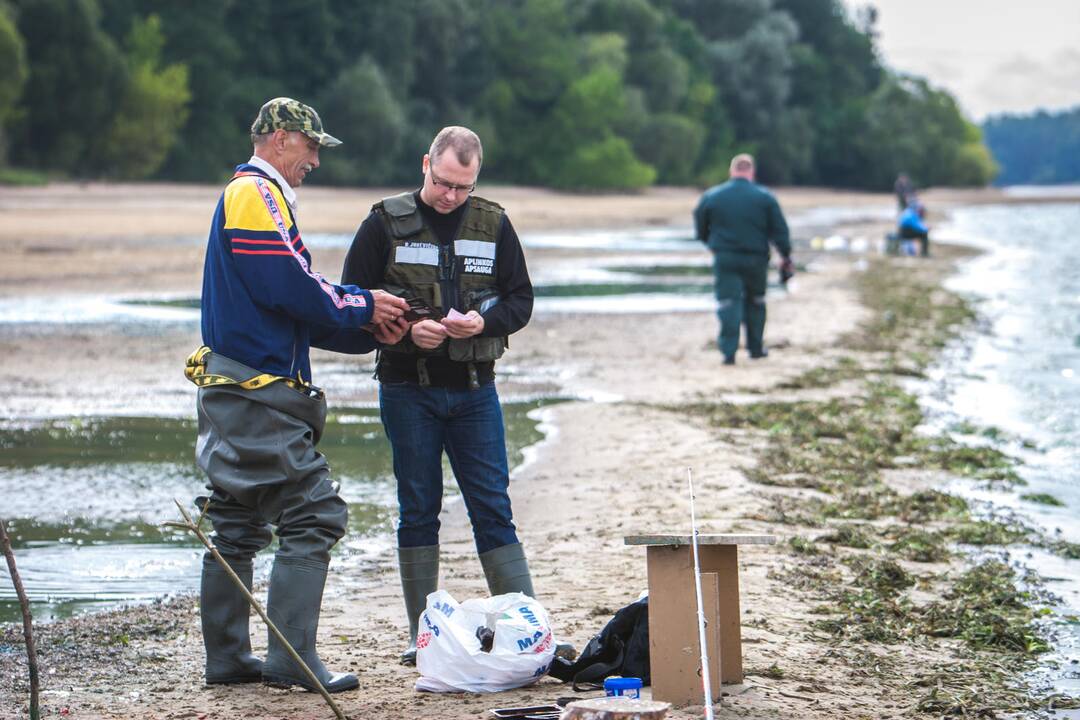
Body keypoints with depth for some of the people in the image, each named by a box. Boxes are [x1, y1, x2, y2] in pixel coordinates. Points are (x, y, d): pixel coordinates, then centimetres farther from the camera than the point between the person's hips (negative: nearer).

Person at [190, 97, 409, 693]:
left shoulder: (250, 195, 23)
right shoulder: (258, 196, -10)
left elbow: (288, 307, 21)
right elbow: (292, 289, -19)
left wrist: (367, 330, 11)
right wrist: (364, 309, -5)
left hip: (237, 392, 11)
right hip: (259, 392, -11)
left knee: (237, 526, 12)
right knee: (313, 516, -10)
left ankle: (226, 659, 16)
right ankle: (292, 660, -12)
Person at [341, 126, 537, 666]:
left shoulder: (493, 225, 5)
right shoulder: (385, 224, -2)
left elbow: (520, 299, 8)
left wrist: (483, 322, -13)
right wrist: (407, 331, -17)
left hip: (474, 389, 1)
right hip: (407, 389, -1)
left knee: (493, 509, 0)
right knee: (418, 510, 5)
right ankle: (422, 635, 11)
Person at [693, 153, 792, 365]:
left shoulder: (710, 196, 0)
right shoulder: (765, 197, -2)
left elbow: (701, 229, 8)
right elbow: (779, 230, -1)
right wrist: (786, 257, 6)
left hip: (724, 259, -1)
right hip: (756, 259, 1)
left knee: (728, 302, -2)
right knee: (755, 302, 18)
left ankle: (729, 351, -15)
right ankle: (756, 347, 24)